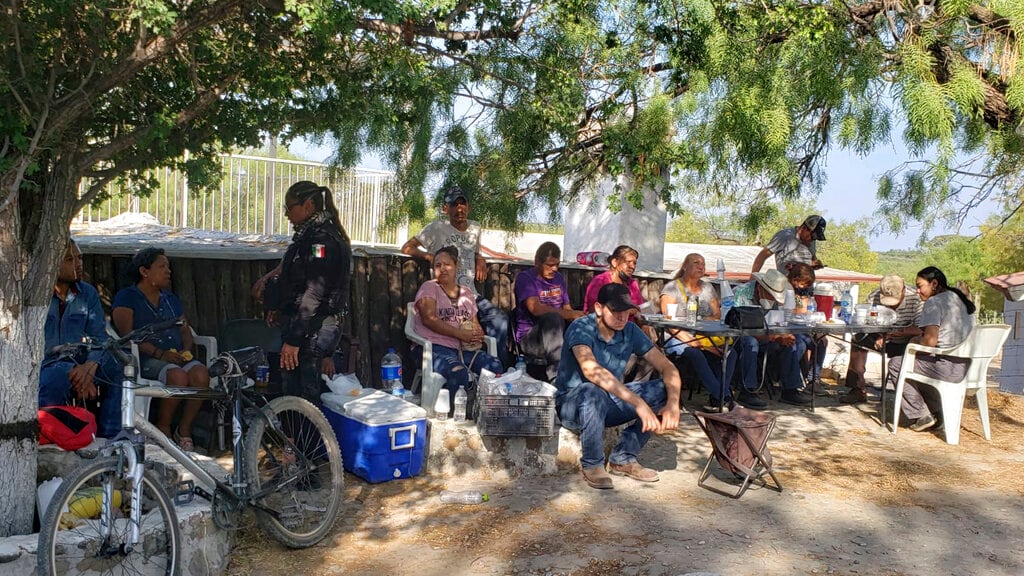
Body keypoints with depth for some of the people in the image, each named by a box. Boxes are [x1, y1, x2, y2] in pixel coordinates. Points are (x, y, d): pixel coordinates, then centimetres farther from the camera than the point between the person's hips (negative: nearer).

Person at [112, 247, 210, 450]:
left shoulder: (171, 299, 25)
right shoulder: (126, 297, 5)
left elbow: (185, 329, 19)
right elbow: (127, 334, -9)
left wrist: (186, 351, -4)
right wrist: (159, 353, -19)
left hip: (177, 357, 5)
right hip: (145, 359, -5)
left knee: (201, 374, -27)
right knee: (178, 376, -34)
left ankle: (184, 430, -12)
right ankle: (163, 430, -12)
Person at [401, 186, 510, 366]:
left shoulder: (475, 228, 15)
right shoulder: (438, 227, -2)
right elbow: (406, 248, -3)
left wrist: (480, 260, 11)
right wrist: (431, 257, -16)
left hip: (471, 294, 6)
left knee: (500, 320, -12)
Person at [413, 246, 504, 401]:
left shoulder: (467, 293, 22)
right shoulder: (429, 288, 5)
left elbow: (476, 323, 20)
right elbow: (429, 319, -9)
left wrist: (478, 335, -6)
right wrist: (461, 334, -15)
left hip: (465, 348, 5)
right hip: (435, 347, -5)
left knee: (496, 367, -21)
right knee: (458, 372, -36)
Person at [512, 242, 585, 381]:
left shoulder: (558, 278, 15)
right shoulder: (525, 278, -7)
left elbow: (567, 308, 15)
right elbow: (536, 309, -21)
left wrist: (578, 318, -10)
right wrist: (572, 314, -22)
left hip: (555, 335, 6)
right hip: (529, 337, -6)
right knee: (552, 317, -36)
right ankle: (556, 373, -40)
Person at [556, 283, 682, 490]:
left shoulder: (630, 331, -4)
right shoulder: (581, 328, -22)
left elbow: (667, 367, -6)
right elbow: (591, 370, -40)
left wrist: (673, 404, -27)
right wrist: (638, 403, -46)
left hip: (609, 403, 6)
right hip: (571, 403, -6)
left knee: (663, 391, -12)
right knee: (593, 392, -40)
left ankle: (623, 458, -2)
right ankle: (592, 464, -15)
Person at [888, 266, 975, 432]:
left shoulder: (934, 302, -11)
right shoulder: (962, 300, 18)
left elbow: (930, 340, -21)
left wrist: (916, 341, 0)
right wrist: (920, 337, 21)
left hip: (948, 368, -10)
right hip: (968, 367, 10)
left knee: (895, 364, 5)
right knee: (920, 363, 33)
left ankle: (922, 416, 5)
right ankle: (935, 413, 27)